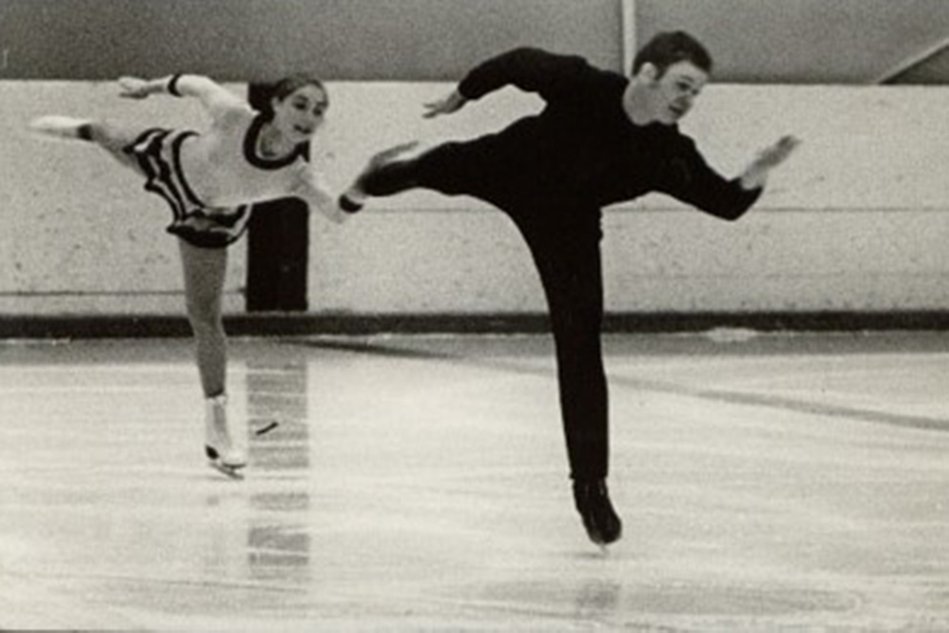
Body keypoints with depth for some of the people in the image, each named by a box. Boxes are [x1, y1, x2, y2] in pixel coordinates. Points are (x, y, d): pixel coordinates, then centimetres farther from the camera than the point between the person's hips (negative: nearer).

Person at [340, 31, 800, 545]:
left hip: (566, 225, 0)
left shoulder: (670, 156, -30)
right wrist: (462, 96, -5)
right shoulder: (580, 86, -36)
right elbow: (518, 62, -19)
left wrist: (756, 175, -49)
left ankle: (591, 484, 0)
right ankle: (373, 181, 67)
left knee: (580, 347, -8)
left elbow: (726, 203, -28)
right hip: (505, 169, 0)